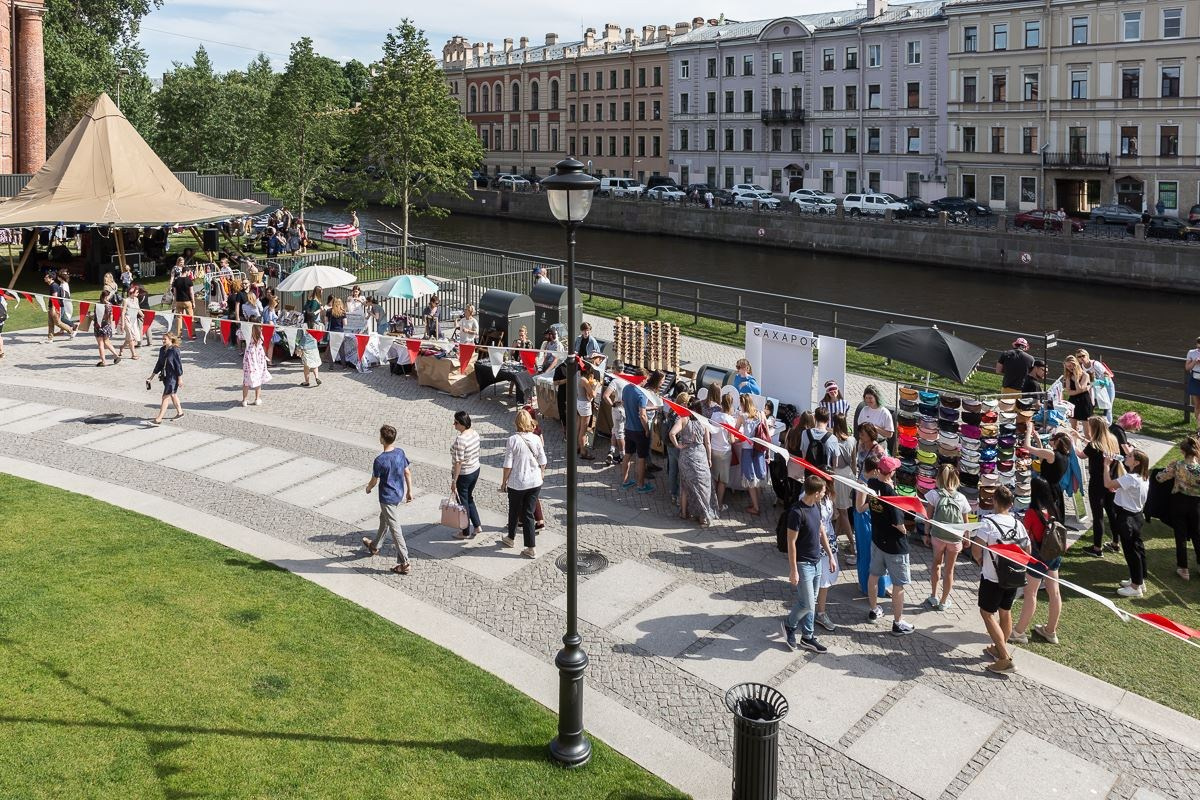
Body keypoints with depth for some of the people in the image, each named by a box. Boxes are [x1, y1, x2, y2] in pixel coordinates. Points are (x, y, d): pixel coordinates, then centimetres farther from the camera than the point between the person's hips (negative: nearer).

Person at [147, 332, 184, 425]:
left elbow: (178, 365, -14)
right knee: (172, 395, 20)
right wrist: (152, 376, 18)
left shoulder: (174, 351, -16)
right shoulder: (162, 350, 6)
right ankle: (179, 412, 38)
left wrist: (180, 379, -14)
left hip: (173, 377, -8)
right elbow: (159, 364, 15)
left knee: (165, 397, -8)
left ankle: (159, 419, -8)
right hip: (165, 376, 8)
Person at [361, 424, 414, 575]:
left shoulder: (380, 460, -25)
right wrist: (409, 491, 14)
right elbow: (407, 473, 3)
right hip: (399, 494, 8)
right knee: (384, 519, 29)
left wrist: (368, 488, 8)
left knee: (395, 530, -1)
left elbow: (375, 481, -14)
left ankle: (405, 564, 3)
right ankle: (374, 546, 51)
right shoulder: (400, 452, -5)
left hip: (387, 498, -8)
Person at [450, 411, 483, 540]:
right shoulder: (475, 433, -2)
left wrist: (454, 481, -18)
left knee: (463, 502, 10)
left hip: (463, 475, -8)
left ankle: (466, 532, 24)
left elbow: (458, 462, -26)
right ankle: (477, 526, 29)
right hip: (475, 470, 8)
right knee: (469, 498, 25)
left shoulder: (460, 440, -28)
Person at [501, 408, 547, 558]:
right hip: (535, 482, 3)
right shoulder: (536, 439, -7)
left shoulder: (513, 440, -17)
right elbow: (543, 461, 1)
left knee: (514, 512, 19)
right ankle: (531, 548, 9)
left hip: (516, 483, -3)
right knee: (528, 513, 10)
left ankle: (511, 539, 41)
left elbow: (508, 465, -14)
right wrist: (542, 473, 20)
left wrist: (504, 481, -1)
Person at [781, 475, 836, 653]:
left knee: (811, 602, 15)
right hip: (803, 564, -8)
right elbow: (791, 542, -20)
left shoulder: (816, 506, 1)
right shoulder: (797, 512, -24)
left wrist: (830, 555, 17)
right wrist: (793, 570, -18)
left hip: (816, 563, 8)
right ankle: (789, 625, 23)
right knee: (807, 604, -3)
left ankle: (807, 637, 26)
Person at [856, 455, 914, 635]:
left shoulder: (871, 484, -10)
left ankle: (873, 610, 42)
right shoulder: (891, 493, -30)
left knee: (874, 575, 24)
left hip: (877, 539, 7)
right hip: (894, 545, -7)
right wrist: (904, 531, -5)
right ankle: (898, 623, 16)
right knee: (899, 585, 7)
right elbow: (897, 523, -24)